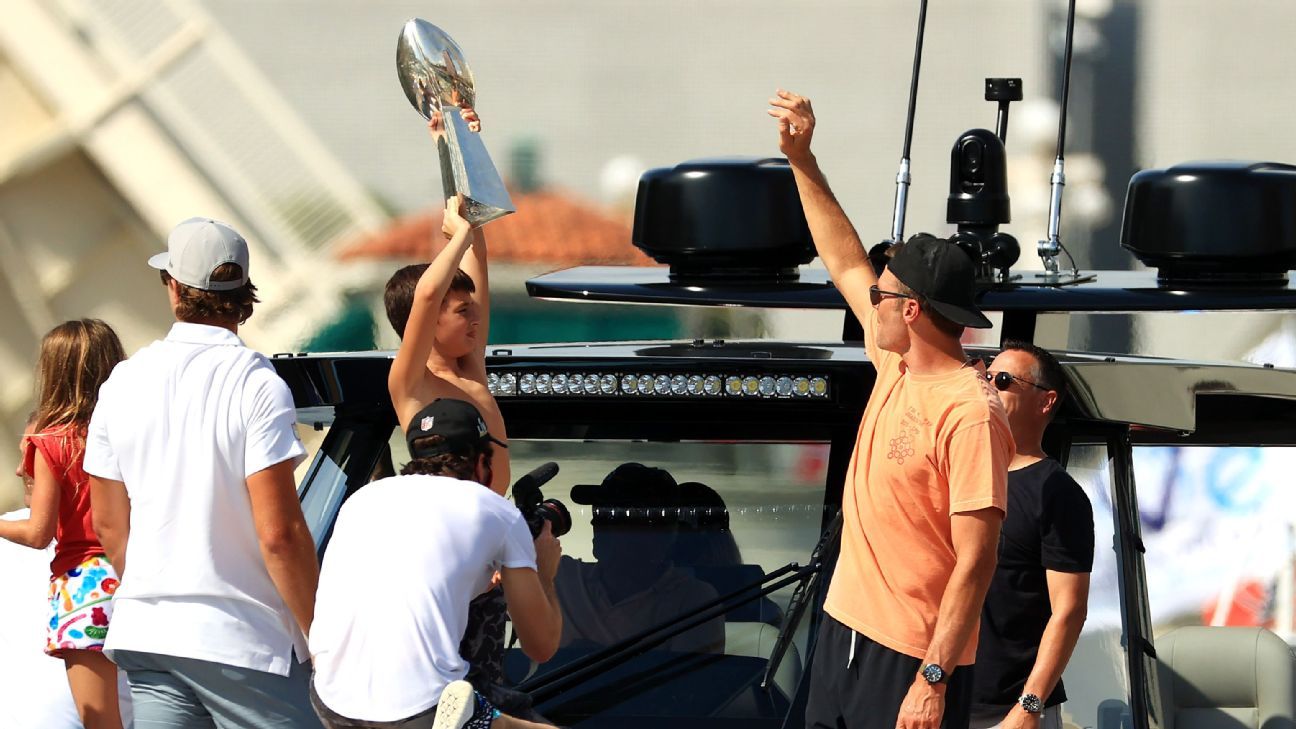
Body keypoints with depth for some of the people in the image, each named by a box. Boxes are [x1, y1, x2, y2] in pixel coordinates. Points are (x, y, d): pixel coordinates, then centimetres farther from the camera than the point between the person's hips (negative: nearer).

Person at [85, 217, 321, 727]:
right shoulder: (257, 385, -11)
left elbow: (109, 526, 12)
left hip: (147, 637, 5)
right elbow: (279, 533, -16)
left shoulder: (123, 383, 5)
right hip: (245, 644, -5)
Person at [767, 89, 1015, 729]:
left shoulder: (971, 413, -19)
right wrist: (801, 160, 18)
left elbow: (975, 562, -21)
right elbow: (846, 265, 21)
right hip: (846, 628, 9)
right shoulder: (895, 365, 6)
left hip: (914, 654, -9)